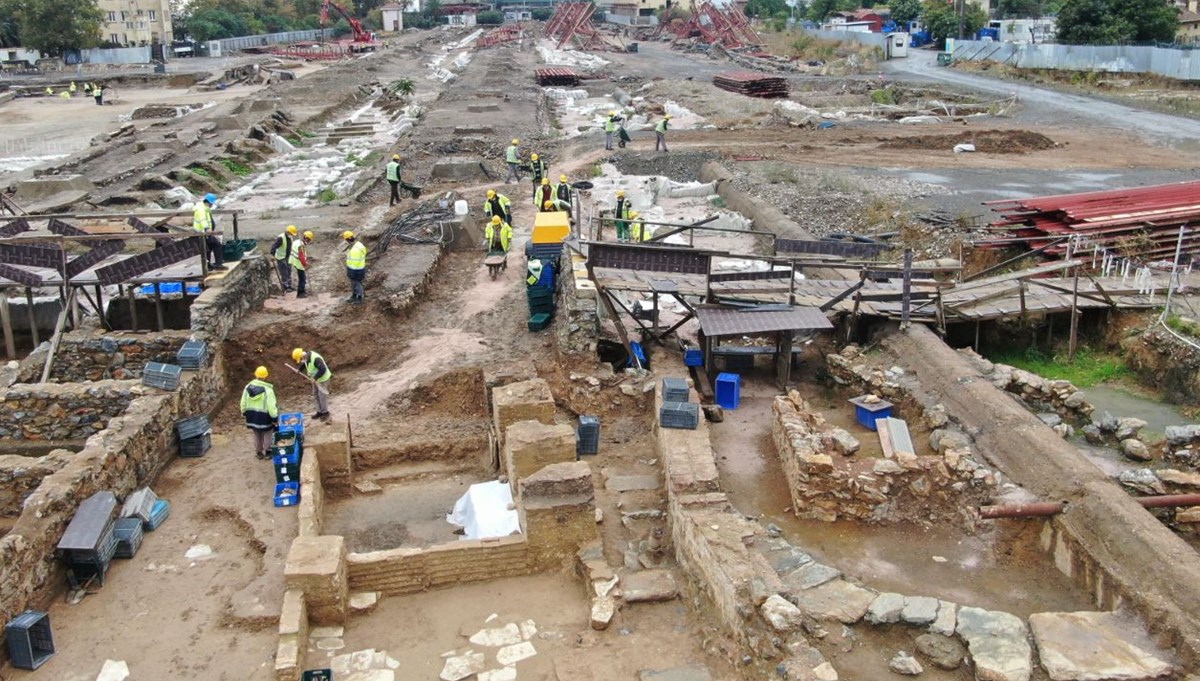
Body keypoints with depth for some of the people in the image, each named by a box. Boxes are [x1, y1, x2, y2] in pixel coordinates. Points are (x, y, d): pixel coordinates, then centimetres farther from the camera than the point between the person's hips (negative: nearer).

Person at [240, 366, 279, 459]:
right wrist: (275, 418, -11)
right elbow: (271, 406, -20)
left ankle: (258, 453, 31)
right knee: (267, 434, 14)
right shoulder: (268, 389, -22)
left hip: (252, 415, 5)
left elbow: (243, 403, 4)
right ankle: (267, 452, 23)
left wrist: (244, 413, 18)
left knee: (257, 435, 20)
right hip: (264, 416, -5)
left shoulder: (248, 387, -6)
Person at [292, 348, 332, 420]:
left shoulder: (315, 359, -35)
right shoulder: (306, 357, -7)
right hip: (316, 379, 9)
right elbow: (304, 364, 15)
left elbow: (323, 369, -35)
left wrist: (315, 378, -31)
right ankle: (320, 411, 29)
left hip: (323, 379, -9)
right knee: (316, 395, 16)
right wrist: (299, 370, -1)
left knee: (322, 395, 1)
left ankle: (325, 412, 16)